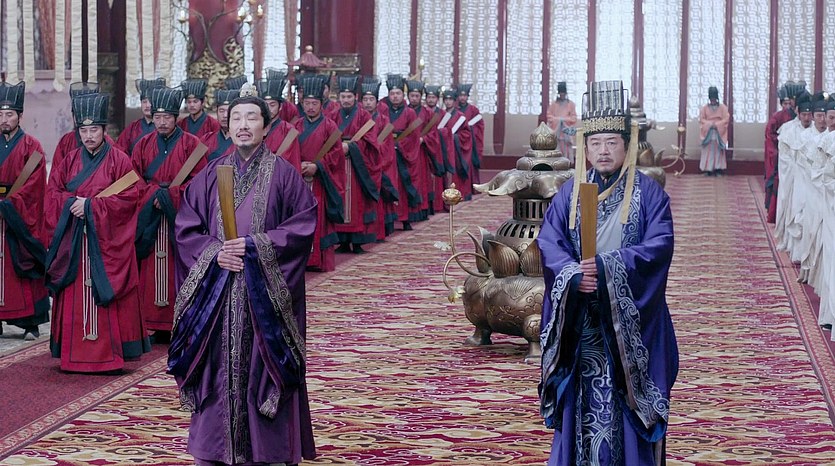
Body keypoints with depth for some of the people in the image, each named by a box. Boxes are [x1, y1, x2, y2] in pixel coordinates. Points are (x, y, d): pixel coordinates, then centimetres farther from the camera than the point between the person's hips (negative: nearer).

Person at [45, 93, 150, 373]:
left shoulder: (119, 160, -2)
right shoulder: (70, 160, 11)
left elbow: (129, 198, -9)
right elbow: (52, 193, 9)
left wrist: (91, 205, -14)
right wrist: (72, 203, -11)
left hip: (107, 241, -4)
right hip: (74, 241, 4)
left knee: (106, 296, -4)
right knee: (75, 296, 3)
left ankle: (109, 353, 0)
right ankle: (76, 353, 7)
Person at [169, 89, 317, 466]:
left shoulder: (283, 174, 1)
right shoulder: (210, 176, 9)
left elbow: (303, 226, -5)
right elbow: (185, 228, 9)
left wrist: (256, 246, -13)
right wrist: (214, 252, -9)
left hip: (265, 293, -2)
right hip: (216, 294, 2)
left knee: (263, 363, -3)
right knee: (218, 367, 1)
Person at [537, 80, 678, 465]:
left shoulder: (648, 193, 0)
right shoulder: (569, 192, 7)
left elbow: (659, 245, -12)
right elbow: (549, 241, -2)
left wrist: (605, 266, -24)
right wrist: (574, 274, -22)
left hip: (630, 320, -2)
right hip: (580, 321, 2)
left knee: (627, 401, -1)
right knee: (581, 400, 3)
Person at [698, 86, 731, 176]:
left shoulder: (723, 107, 2)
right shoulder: (705, 108, 6)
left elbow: (726, 119, -2)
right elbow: (701, 119, 2)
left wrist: (717, 124, -13)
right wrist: (710, 124, -12)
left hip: (719, 133, -1)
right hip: (708, 133, 1)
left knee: (718, 151, -3)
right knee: (708, 151, -3)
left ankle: (718, 170, -3)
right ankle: (708, 170, -2)